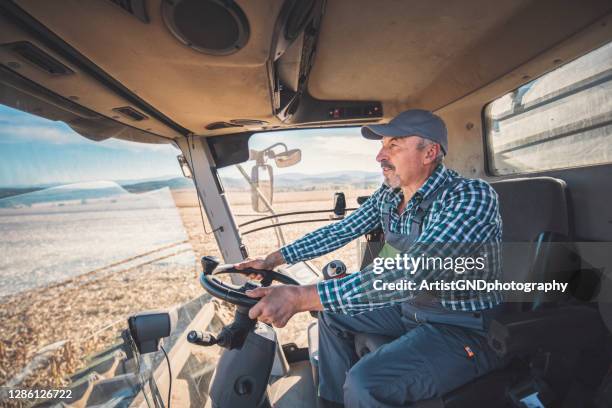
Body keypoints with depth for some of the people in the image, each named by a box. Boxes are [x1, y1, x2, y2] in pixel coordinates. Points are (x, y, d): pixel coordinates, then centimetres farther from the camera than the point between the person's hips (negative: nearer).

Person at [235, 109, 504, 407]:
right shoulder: (388, 195, -3)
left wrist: (300, 298, -42)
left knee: (365, 382, -25)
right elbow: (340, 231, 5)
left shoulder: (472, 197, -27)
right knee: (332, 315, 12)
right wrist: (274, 260, 2)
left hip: (463, 328, -7)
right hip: (410, 306, 7)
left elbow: (412, 274, -38)